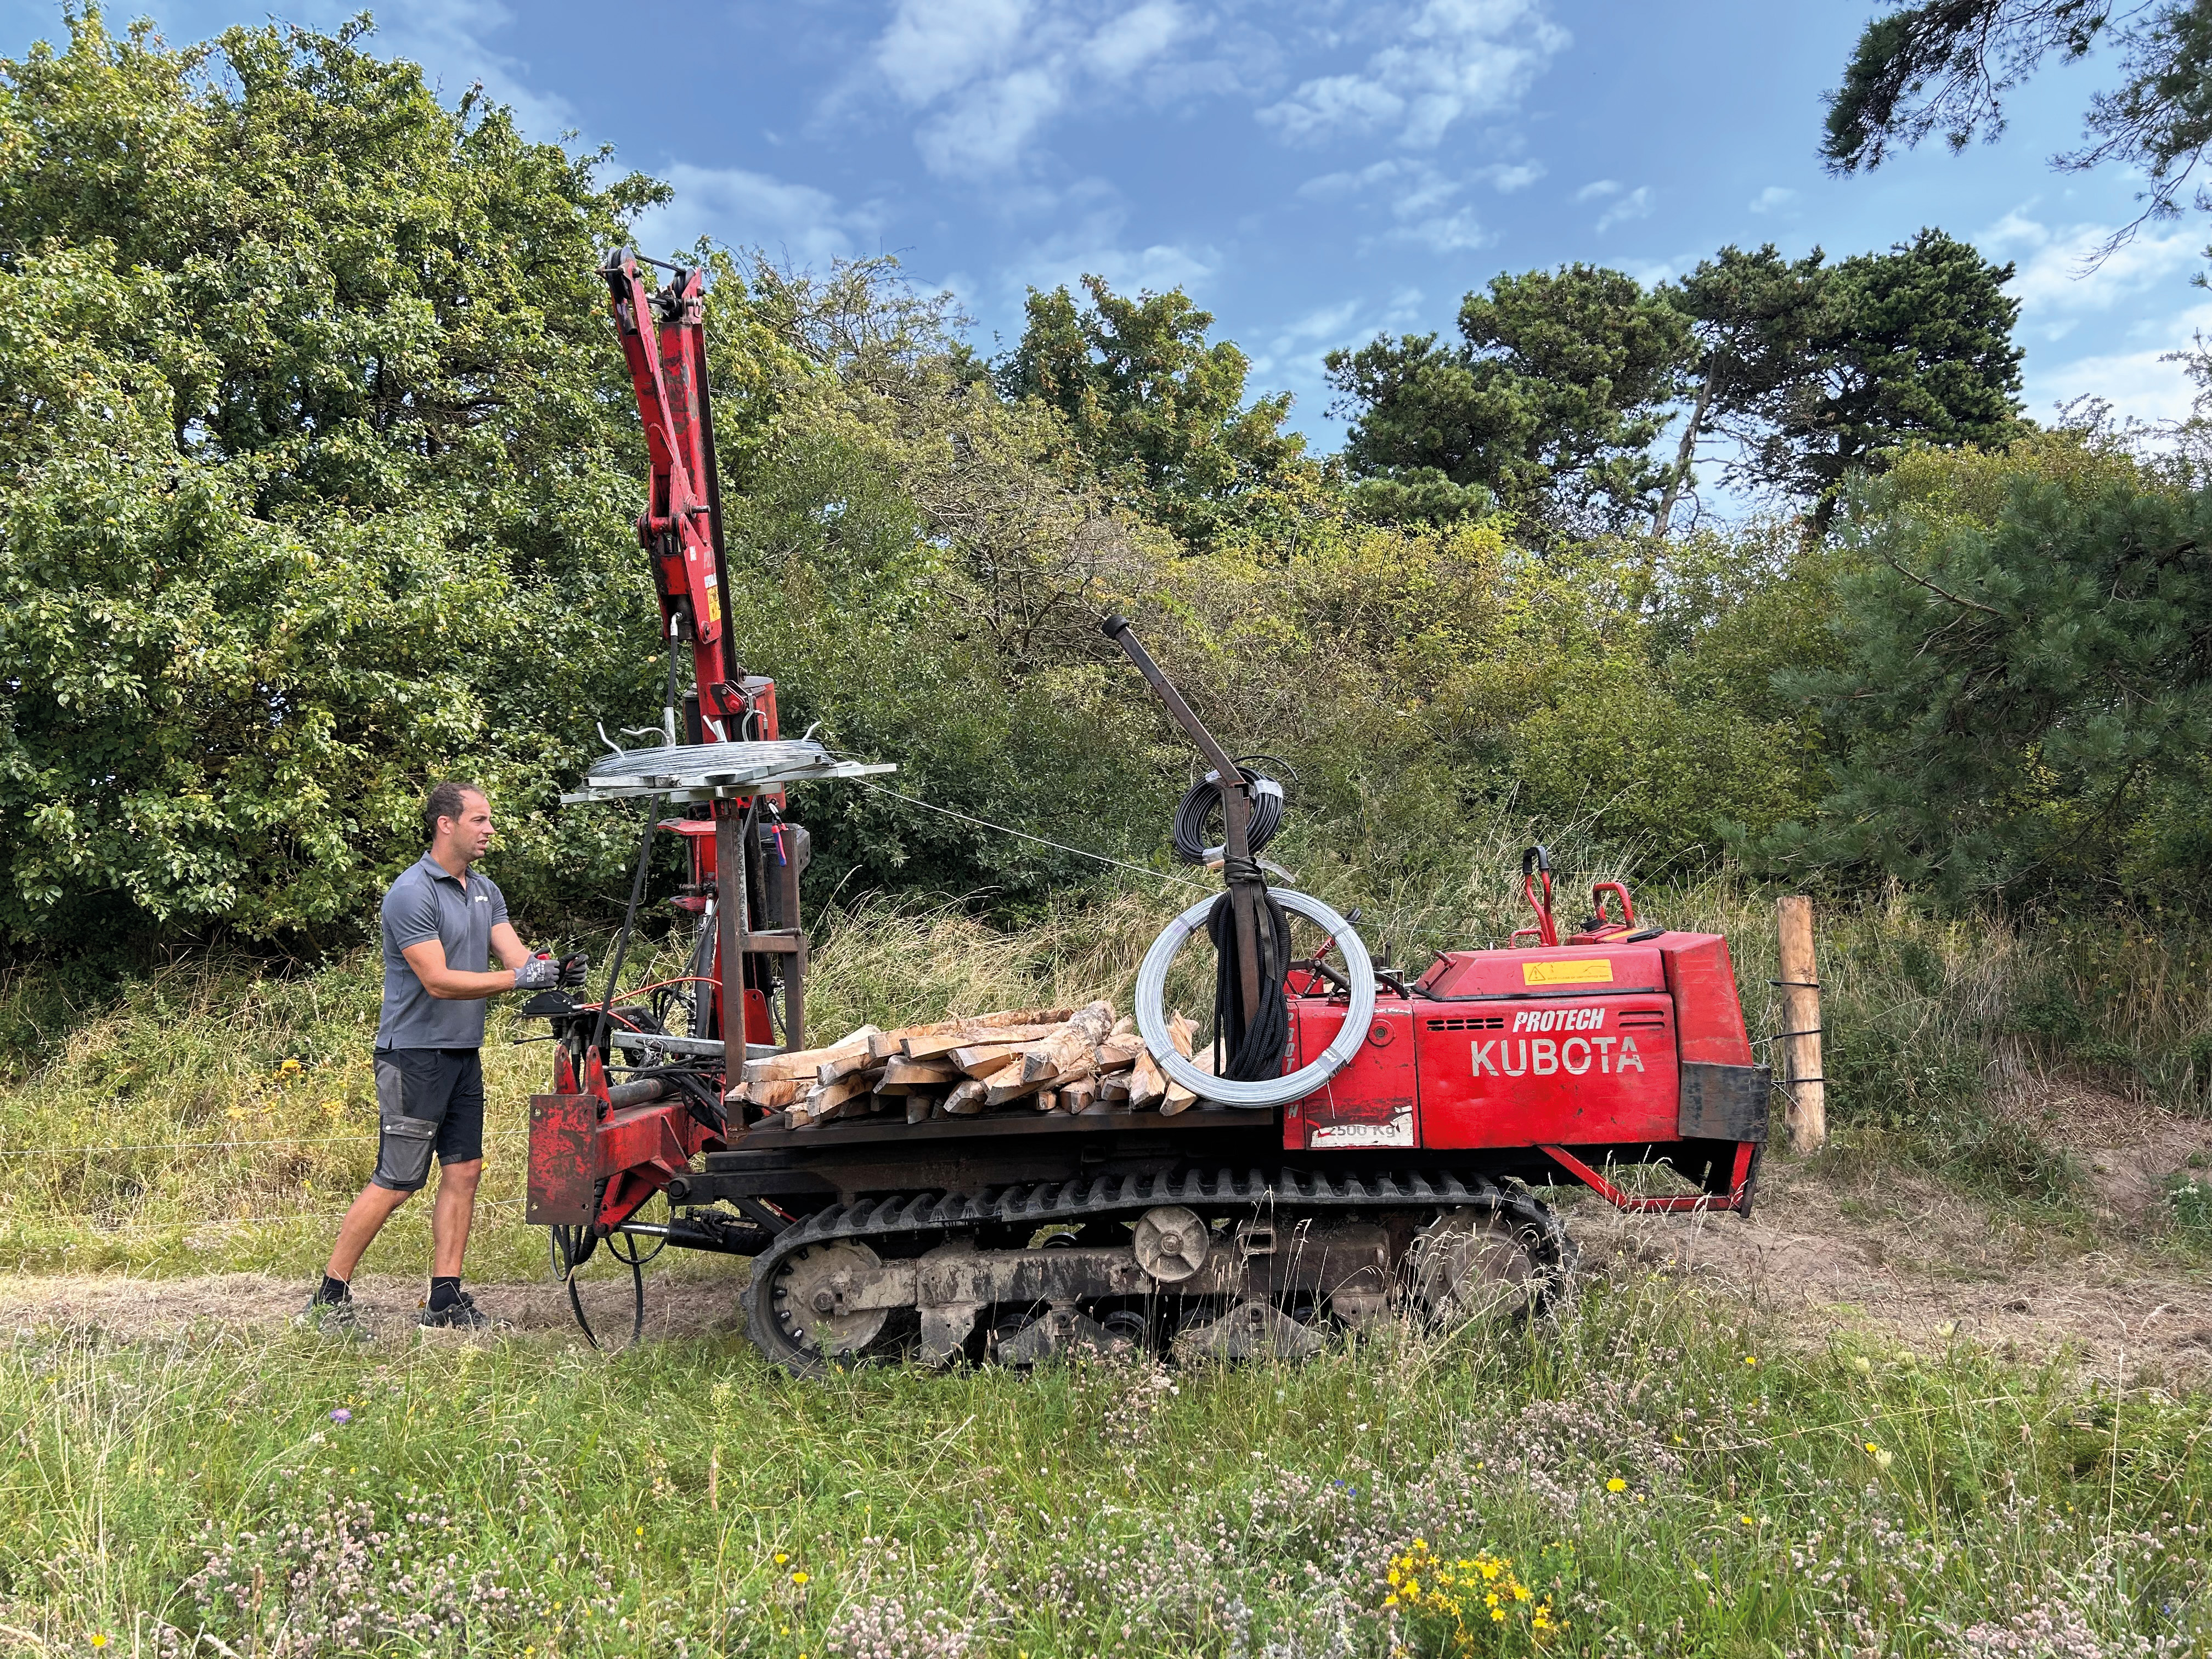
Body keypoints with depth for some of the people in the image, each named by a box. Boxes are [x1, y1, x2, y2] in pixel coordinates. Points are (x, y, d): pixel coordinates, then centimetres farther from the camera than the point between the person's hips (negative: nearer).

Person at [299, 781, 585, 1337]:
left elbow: (517, 955, 3)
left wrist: (554, 970, -19)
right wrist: (520, 978, -24)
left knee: (463, 1171, 7)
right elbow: (439, 981, -20)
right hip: (415, 1053, -8)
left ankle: (445, 1298, 15)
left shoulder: (485, 890, 12)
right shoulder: (412, 893, -14)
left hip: (464, 1052, 8)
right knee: (397, 1181, -5)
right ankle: (329, 1297, 9)